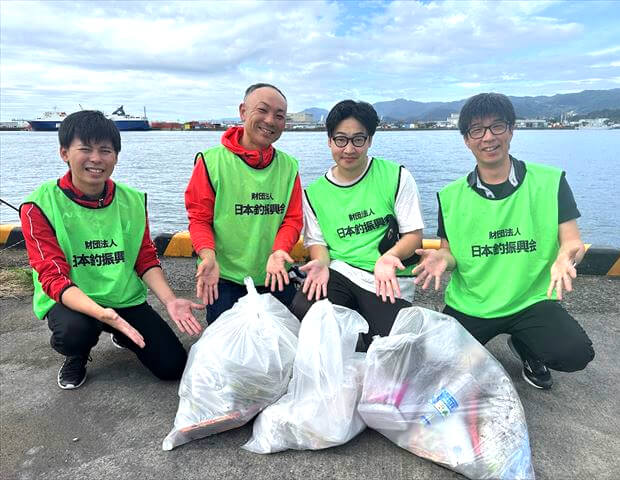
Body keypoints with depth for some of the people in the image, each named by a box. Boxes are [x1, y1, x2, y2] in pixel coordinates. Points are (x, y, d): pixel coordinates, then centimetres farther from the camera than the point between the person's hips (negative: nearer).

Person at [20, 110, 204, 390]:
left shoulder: (132, 200, -2)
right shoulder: (39, 206, -14)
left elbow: (146, 260, 1)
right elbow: (53, 277, -19)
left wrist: (170, 300, -17)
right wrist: (101, 313, -37)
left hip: (127, 299, 3)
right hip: (70, 302, -3)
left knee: (173, 366, -6)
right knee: (74, 329, -38)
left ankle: (123, 336, 26)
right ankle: (76, 358, 3)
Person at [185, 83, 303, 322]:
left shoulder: (288, 166, 4)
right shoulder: (212, 161, -7)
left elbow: (293, 219, 1)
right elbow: (199, 218, -5)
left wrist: (279, 251, -18)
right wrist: (208, 255, -23)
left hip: (275, 276, 4)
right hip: (224, 278, -3)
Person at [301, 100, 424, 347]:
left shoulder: (396, 176, 3)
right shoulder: (315, 193, 11)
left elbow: (413, 234, 0)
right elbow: (317, 241, 11)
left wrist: (389, 257, -20)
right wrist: (321, 262, -13)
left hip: (388, 281, -1)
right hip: (337, 273, 2)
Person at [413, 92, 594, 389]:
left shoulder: (550, 182, -3)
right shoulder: (451, 196, 1)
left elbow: (572, 240, -4)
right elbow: (450, 251, 6)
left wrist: (565, 257, -28)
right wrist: (442, 258, -18)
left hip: (532, 301, 0)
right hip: (468, 306, 1)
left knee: (575, 354, -24)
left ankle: (525, 347, 12)